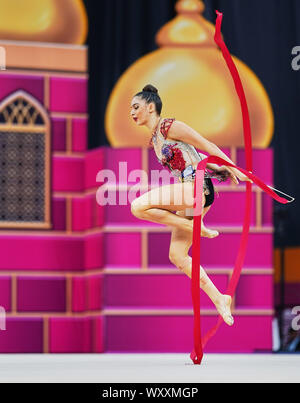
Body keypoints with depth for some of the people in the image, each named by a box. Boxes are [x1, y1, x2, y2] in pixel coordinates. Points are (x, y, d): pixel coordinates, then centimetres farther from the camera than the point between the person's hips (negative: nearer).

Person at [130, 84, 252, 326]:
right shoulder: (154, 140, 20)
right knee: (177, 255, 5)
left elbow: (208, 147, -5)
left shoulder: (169, 127, -6)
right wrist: (221, 171, 23)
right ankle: (219, 299, 8)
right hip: (188, 193, 9)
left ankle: (197, 229, -12)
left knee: (139, 206, -21)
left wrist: (234, 170, -5)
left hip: (197, 187, -9)